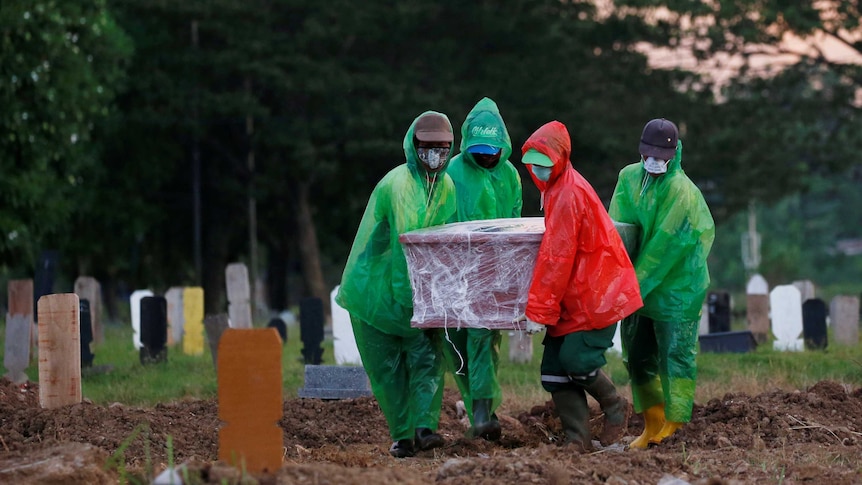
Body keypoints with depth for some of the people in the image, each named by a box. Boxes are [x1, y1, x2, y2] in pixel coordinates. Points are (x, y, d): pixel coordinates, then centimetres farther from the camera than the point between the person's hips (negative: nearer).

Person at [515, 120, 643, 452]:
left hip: (596, 295, -10)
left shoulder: (568, 194, -19)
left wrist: (538, 310, -23)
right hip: (575, 297, 10)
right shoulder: (557, 188, 13)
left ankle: (615, 408, 12)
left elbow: (557, 257, -23)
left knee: (575, 360, -14)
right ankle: (578, 440, 0)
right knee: (555, 366, 0)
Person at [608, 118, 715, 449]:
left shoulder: (682, 191, -16)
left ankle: (675, 425, -6)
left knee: (676, 355, -7)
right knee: (637, 356, 12)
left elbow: (666, 245, -18)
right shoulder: (629, 178, 5)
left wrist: (637, 283, -18)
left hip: (676, 287, -7)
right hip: (640, 285, 7)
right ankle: (653, 424, 22)